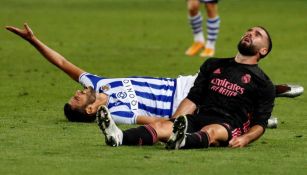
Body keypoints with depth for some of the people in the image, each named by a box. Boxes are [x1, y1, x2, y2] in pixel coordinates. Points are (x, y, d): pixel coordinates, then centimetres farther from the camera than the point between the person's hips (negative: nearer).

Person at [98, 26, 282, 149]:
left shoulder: (263, 83, 12)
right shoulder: (213, 65, 27)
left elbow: (260, 123, 6)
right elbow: (193, 99, 21)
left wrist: (245, 138, -17)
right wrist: (173, 123, 5)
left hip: (229, 127, -4)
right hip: (199, 119, 4)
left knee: (210, 131, -41)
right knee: (161, 126, -26)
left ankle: (183, 141, -75)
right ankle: (118, 137, -54)